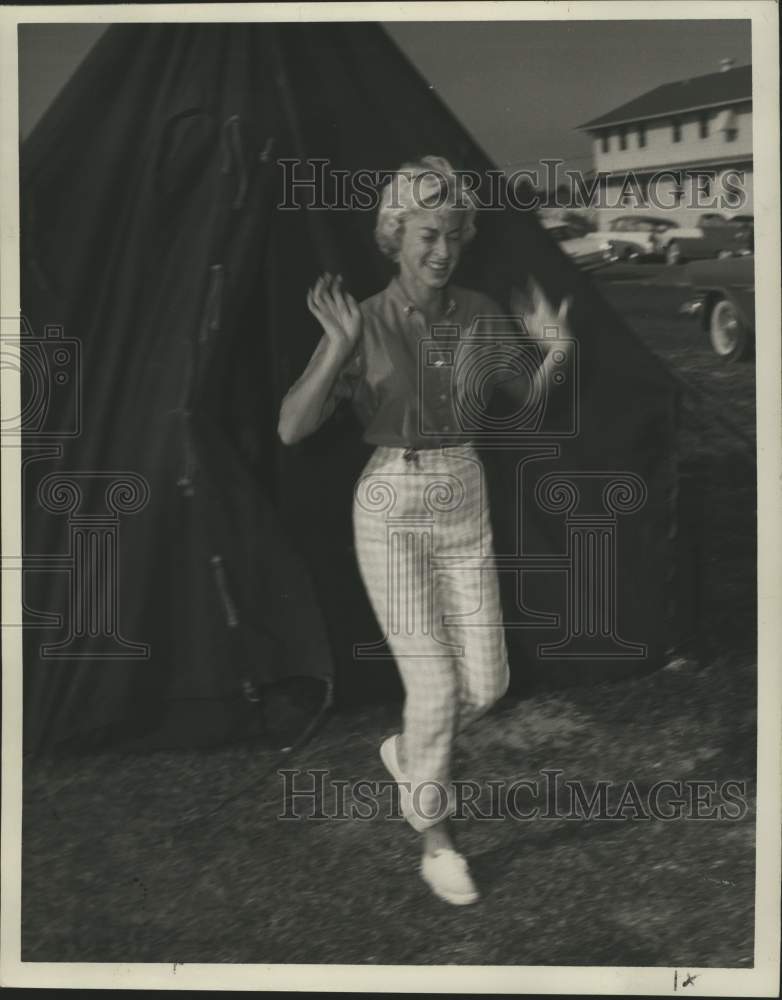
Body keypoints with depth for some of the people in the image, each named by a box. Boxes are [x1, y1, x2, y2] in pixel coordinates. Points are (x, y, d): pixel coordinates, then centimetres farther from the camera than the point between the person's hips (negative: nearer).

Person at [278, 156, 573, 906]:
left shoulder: (477, 313, 1)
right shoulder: (360, 325, -12)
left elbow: (528, 397, 13)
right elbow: (292, 430, -20)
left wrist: (552, 344, -9)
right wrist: (339, 346, -34)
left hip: (463, 509, 5)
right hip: (391, 512, -5)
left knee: (485, 684, 5)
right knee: (436, 686, -8)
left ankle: (408, 751, 37)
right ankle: (438, 843, 14)